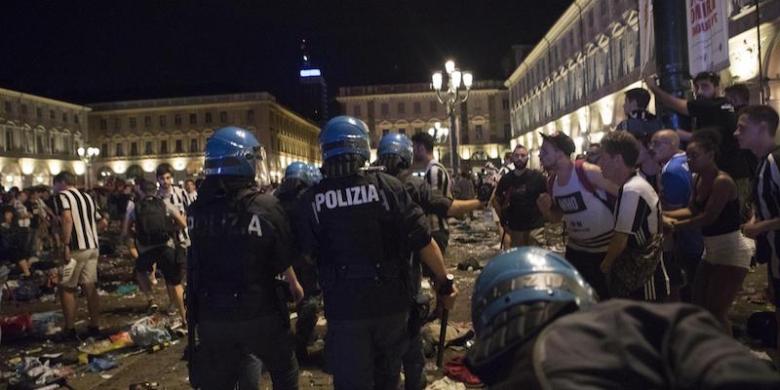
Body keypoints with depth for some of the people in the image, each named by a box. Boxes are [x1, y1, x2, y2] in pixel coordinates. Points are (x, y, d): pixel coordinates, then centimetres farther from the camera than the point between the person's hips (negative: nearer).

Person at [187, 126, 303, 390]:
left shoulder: (197, 209, -6)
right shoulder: (266, 206, -16)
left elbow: (198, 263, 5)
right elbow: (284, 261, -6)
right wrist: (295, 286, 14)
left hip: (211, 317, 3)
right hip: (260, 314, -3)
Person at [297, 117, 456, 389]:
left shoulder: (312, 198, -7)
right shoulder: (388, 186, -10)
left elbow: (309, 254, 5)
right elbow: (423, 241, -9)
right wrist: (444, 283, 3)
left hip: (344, 306, -1)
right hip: (391, 300, 1)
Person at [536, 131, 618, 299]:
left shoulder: (588, 172, -22)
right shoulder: (552, 181, 0)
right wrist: (545, 209, -10)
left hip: (605, 248, -6)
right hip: (575, 248, 6)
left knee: (605, 297, 6)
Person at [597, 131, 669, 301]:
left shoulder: (631, 191, -23)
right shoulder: (635, 185, 8)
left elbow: (620, 239, -19)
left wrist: (605, 265, -5)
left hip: (643, 280, -9)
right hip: (640, 274, 9)